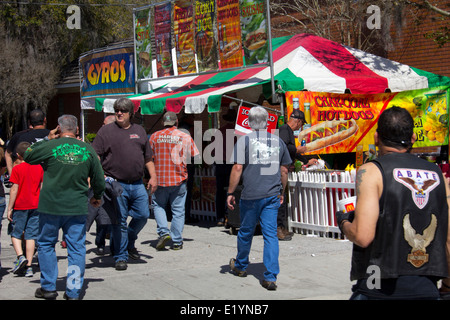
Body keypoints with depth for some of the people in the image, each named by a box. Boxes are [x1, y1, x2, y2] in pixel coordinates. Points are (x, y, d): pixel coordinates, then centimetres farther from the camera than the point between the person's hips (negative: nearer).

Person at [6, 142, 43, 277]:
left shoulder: (17, 168, -8)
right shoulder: (39, 168, 5)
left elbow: (14, 190, -10)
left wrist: (10, 208, -4)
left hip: (20, 206, -3)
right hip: (35, 206, 3)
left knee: (16, 234, 11)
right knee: (31, 235, 5)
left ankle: (20, 256, -12)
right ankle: (29, 266, 3)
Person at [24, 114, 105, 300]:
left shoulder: (50, 147, -8)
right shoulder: (88, 150, 1)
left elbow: (27, 156, 10)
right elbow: (99, 179, 9)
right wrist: (97, 197, 26)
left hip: (50, 207, -1)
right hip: (78, 208, 1)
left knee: (46, 245, 15)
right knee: (77, 248, 7)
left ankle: (48, 287, 18)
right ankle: (74, 291, 7)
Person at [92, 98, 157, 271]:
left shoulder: (139, 131, 15)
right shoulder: (106, 131, 3)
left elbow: (148, 157, 19)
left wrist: (153, 176, 11)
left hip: (137, 184, 4)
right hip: (116, 184, -4)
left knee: (142, 215, 2)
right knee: (119, 221, 0)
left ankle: (129, 243, 29)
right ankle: (121, 257, 10)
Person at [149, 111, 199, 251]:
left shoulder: (154, 136, 1)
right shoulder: (185, 137, 1)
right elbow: (195, 156, 7)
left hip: (160, 178, 0)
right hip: (179, 179, 0)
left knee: (158, 205, 16)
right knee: (178, 210, 6)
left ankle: (163, 232, -3)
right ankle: (177, 241, 7)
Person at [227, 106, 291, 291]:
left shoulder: (244, 141, -4)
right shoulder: (278, 142, 8)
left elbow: (237, 168, -10)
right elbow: (284, 170, 13)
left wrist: (230, 193, -3)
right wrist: (281, 192, 24)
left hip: (251, 195, -3)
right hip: (272, 195, 3)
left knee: (246, 232, 14)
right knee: (271, 235, 3)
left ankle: (240, 267, 35)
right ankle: (270, 277, -2)